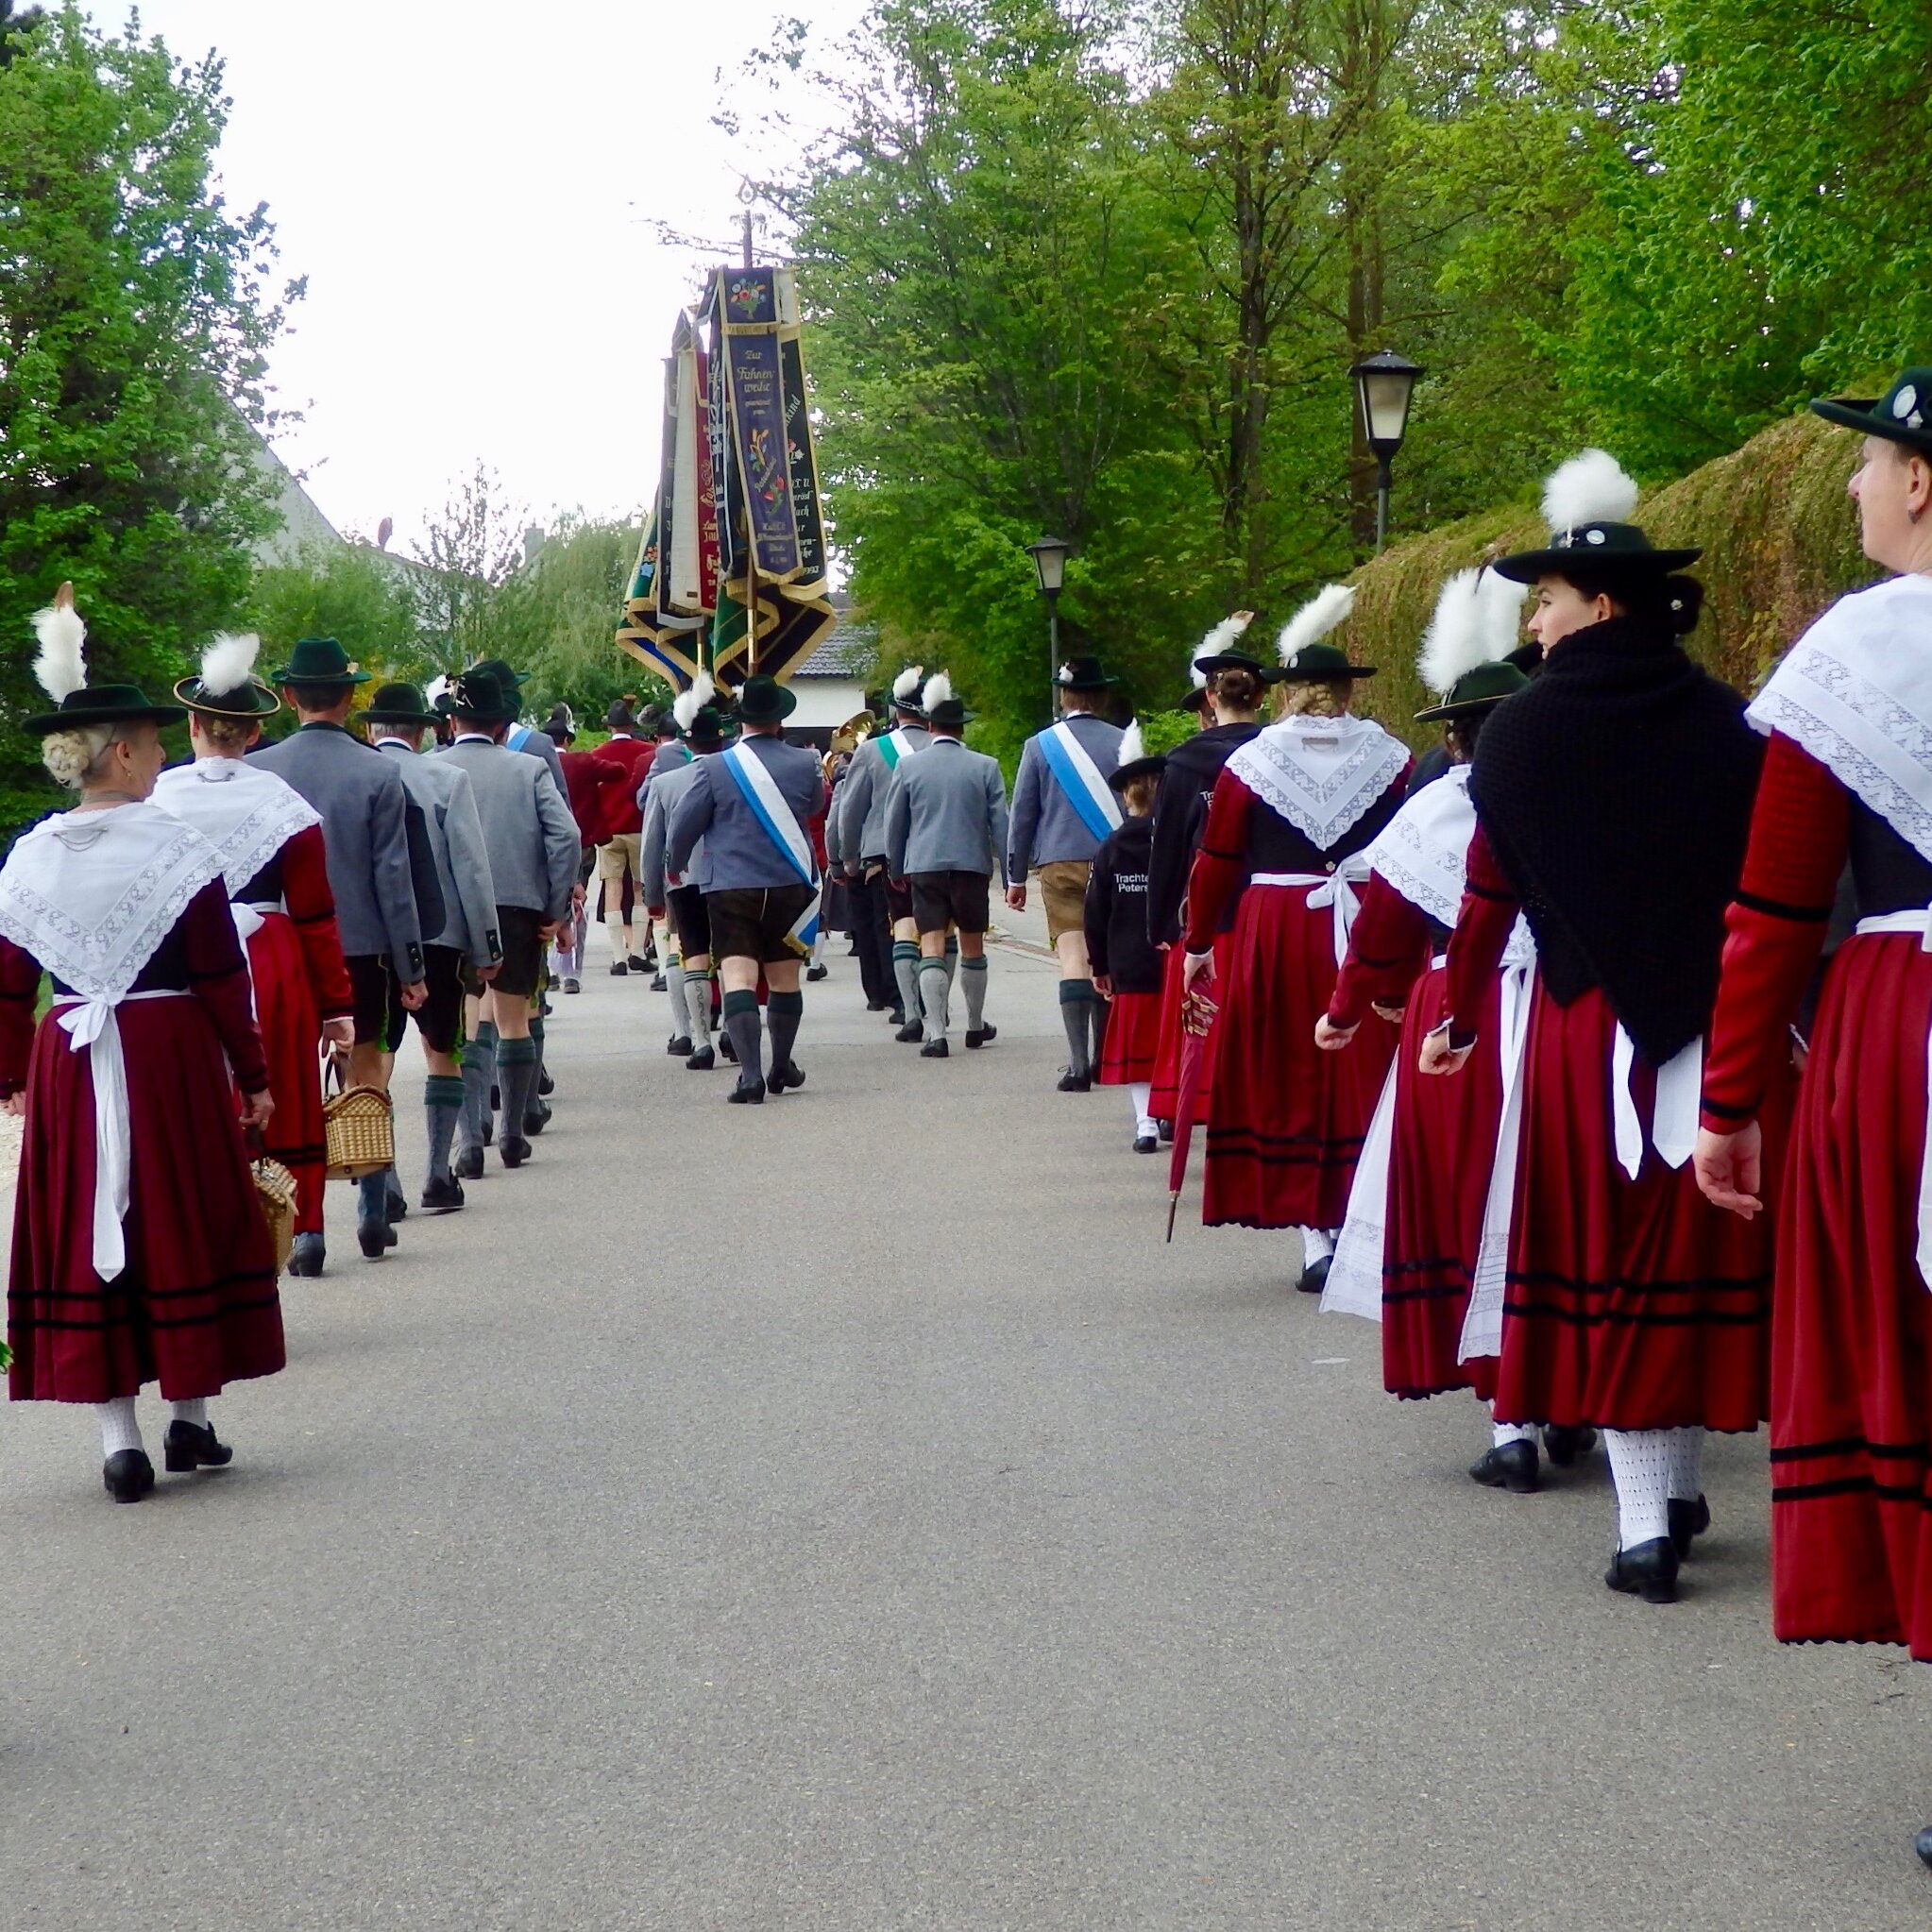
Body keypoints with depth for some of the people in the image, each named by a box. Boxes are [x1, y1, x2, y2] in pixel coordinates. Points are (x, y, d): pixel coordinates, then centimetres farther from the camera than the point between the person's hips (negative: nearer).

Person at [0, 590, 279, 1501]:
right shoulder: (173, 849, -9)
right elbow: (221, 977, -8)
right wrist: (251, 1075, 0)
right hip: (171, 1058, -3)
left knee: (85, 1240, 7)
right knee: (184, 1227, 10)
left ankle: (118, 1438, 5)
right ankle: (190, 1418, 19)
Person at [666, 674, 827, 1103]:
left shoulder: (715, 767, -7)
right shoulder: (805, 763, -2)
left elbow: (683, 825, -1)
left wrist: (675, 865, 19)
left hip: (731, 889, -3)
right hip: (788, 886, 3)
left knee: (739, 979, -7)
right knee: (784, 979, 16)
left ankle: (750, 1075, -20)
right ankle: (781, 1068, 30)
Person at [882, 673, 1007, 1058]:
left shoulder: (908, 767, 0)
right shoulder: (985, 767, -1)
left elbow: (894, 823, 7)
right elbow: (1000, 823, 0)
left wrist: (896, 869, 19)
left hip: (924, 866, -1)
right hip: (972, 865, 1)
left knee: (932, 948, -4)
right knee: (972, 946, 14)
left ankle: (936, 1034, -16)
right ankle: (975, 1027, 27)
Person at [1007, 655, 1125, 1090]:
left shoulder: (1040, 745, 0)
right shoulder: (1123, 743, 1)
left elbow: (1023, 814, 3)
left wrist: (1016, 877, 10)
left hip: (1060, 864, -1)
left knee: (1074, 957, -6)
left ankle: (1078, 1062, -18)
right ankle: (1100, 1057, 21)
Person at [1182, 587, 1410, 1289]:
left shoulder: (1251, 760, 0)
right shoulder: (1389, 758, 3)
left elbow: (1217, 860, 3)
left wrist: (1198, 943, 12)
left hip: (1273, 929, -1)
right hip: (1367, 930, 1)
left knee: (1290, 1082, 5)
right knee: (1362, 1076, 8)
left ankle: (1315, 1241, 1)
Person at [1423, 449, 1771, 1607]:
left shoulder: (1526, 731, -3)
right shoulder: (1725, 722, 1)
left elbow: (1489, 897, 1)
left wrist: (1459, 1018, 13)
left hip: (1587, 1033, -2)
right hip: (1719, 1032, 2)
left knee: (1608, 1264, 4)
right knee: (1698, 1249, 13)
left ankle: (1646, 1527, 1)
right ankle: (1682, 1487, 23)